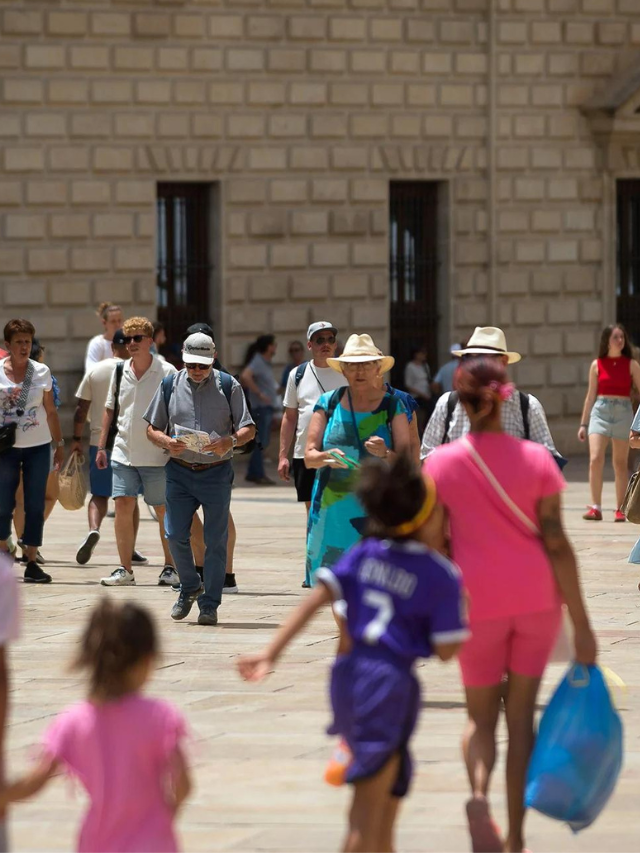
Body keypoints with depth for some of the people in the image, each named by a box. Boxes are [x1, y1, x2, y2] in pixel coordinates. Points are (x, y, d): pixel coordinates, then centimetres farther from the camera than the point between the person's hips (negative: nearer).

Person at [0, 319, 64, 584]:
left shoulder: (42, 372, 3)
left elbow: (51, 411, 10)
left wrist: (59, 444, 10)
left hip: (38, 446, 1)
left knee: (35, 507, -1)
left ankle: (31, 563, 3)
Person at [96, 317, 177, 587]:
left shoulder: (167, 372, -5)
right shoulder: (120, 372, 8)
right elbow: (110, 410, 15)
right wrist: (102, 446, 11)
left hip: (157, 456, -4)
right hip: (123, 453, 4)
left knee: (164, 512, 4)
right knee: (123, 507, -3)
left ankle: (170, 568, 14)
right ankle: (124, 570, 2)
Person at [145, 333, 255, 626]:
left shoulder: (228, 386, 0)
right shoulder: (170, 386, 5)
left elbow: (248, 429, 0)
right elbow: (152, 429, 10)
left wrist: (229, 441, -22)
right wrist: (167, 442, -13)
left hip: (216, 472, -2)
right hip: (179, 472, 2)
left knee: (215, 541, 0)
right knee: (175, 535, -3)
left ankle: (209, 604, 9)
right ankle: (189, 586, 23)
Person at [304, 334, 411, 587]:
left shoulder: (393, 405, 5)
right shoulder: (328, 403, 8)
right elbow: (309, 456, 4)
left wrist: (385, 454, -21)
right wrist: (327, 458, -18)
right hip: (332, 507, 2)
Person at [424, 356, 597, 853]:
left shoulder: (441, 464, -5)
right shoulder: (536, 459, -5)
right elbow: (557, 543, -8)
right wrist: (582, 625, -5)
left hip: (478, 602, 0)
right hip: (537, 597, 1)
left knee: (481, 717, 13)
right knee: (521, 714, 11)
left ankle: (479, 794, -19)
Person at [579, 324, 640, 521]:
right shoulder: (597, 365, 6)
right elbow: (591, 396, 11)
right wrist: (583, 424, 11)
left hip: (623, 413, 0)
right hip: (600, 411, 0)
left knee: (620, 463, 4)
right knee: (595, 459, -14)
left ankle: (620, 509, 10)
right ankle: (595, 507, -11)